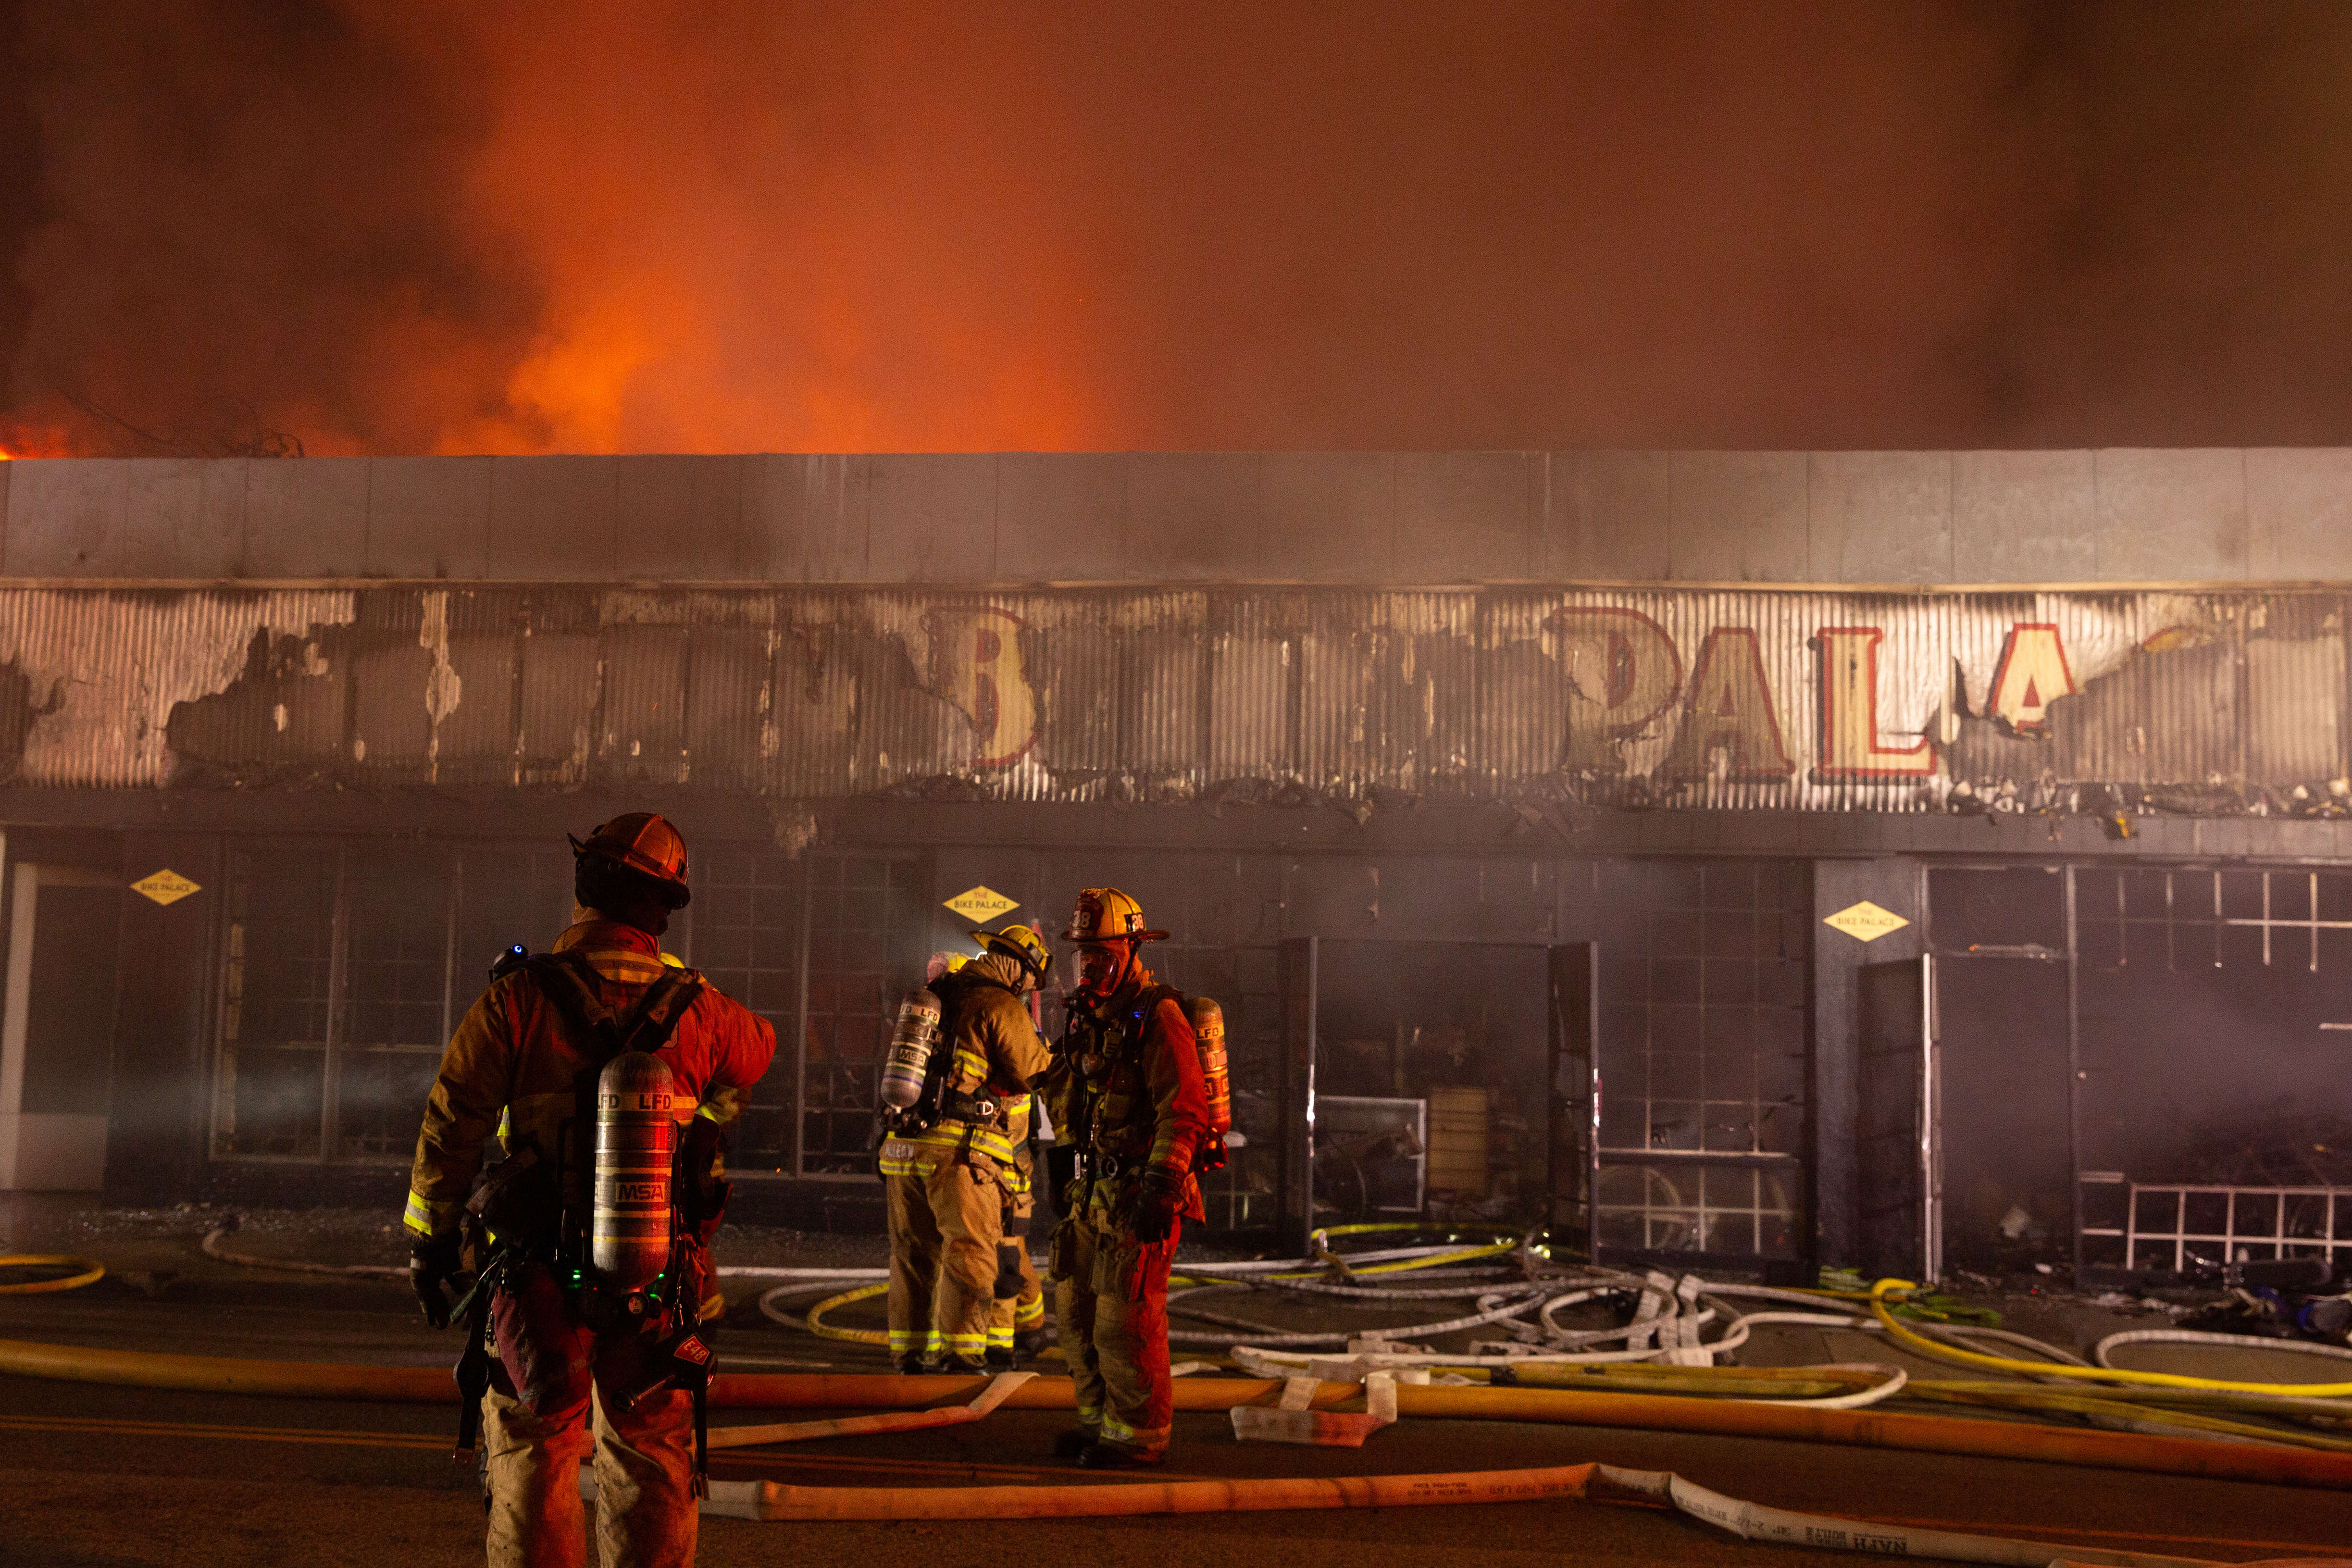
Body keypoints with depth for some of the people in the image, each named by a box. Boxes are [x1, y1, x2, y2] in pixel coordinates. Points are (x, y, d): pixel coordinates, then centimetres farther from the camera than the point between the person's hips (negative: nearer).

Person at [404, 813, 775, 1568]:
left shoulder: (520, 998, -12)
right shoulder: (698, 1008, -3)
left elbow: (449, 1127, -6)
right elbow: (758, 1048, 20)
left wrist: (429, 1242, 7)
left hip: (542, 1280, -2)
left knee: (534, 1460, 11)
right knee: (650, 1463, 15)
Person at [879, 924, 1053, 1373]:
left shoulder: (933, 998, 19)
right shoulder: (1001, 1007, -4)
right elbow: (1035, 1074, -1)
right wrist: (1040, 1045, 18)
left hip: (903, 1147, 7)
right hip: (960, 1151, -7)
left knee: (913, 1254, 14)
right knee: (971, 1252, -3)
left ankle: (908, 1353, 19)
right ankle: (961, 1354, -9)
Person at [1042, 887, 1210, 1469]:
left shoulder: (1157, 1017, -14)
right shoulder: (1088, 1017, 14)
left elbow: (1184, 1111, -20)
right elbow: (1064, 1096, 26)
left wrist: (1159, 1189, -23)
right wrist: (1064, 1166, 24)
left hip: (1139, 1193, -9)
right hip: (1092, 1192, 9)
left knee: (1125, 1317, -7)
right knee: (1077, 1310, 14)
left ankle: (1139, 1434, 6)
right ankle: (1101, 1418, 27)